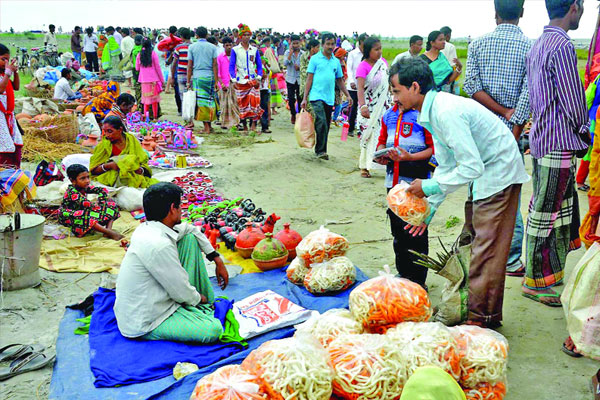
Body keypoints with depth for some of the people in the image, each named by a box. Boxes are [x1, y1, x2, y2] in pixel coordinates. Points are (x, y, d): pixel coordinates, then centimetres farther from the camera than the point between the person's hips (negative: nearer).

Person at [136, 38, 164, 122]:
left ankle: (145, 116, 5)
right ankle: (155, 117, 6)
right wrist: (162, 80, 3)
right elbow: (158, 67, -4)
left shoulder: (139, 54, 3)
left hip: (143, 80, 3)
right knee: (154, 99, 4)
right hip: (153, 79, -3)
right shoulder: (153, 53, -5)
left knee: (146, 99, 11)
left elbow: (137, 68, 9)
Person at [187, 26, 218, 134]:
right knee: (210, 100, 10)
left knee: (201, 101, 3)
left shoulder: (192, 47, 3)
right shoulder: (212, 47, 2)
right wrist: (216, 81, 1)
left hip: (197, 77, 0)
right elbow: (214, 65, -1)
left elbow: (189, 66, 2)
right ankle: (209, 126, 12)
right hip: (210, 77, 0)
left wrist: (188, 81, 7)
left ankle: (207, 127, 1)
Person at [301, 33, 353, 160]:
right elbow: (309, 79, -1)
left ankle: (322, 150, 20)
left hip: (330, 98, 5)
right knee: (321, 122, -20)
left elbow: (339, 80, 21)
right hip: (317, 96, -5)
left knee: (326, 126, 9)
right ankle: (320, 151, -13)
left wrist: (347, 95, 13)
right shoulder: (315, 59, 1)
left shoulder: (336, 61, 14)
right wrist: (305, 98, -5)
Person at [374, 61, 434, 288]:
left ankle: (418, 281, 13)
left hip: (416, 182, -7)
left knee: (415, 232, -1)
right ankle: (403, 274, 32)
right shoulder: (389, 115, 10)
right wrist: (380, 154, 1)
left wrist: (410, 157, -24)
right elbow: (382, 139, 21)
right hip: (394, 180, 7)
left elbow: (434, 148, -13)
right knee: (398, 230, 16)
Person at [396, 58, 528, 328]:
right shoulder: (432, 112, 4)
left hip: (499, 172, -10)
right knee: (470, 243, 16)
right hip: (482, 175, 10)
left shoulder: (447, 112, -27)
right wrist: (430, 207, 7)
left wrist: (431, 187, -18)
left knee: (486, 250, -6)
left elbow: (471, 167, -28)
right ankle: (468, 304, 27)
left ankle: (482, 317, 4)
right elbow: (446, 165, 11)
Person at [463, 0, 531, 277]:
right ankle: (511, 259, 8)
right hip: (510, 132, -2)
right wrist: (514, 136, -12)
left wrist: (503, 111, -8)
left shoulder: (478, 44, 2)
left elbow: (471, 85, -8)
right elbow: (527, 95, -14)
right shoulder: (530, 47, -6)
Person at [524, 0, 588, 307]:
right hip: (559, 144, -10)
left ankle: (545, 272, 30)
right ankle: (535, 282, 8)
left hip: (543, 139, 10)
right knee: (547, 215, -2)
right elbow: (573, 101, -16)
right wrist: (584, 129, 3)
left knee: (555, 211, 19)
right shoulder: (562, 46, -17)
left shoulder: (538, 45, 13)